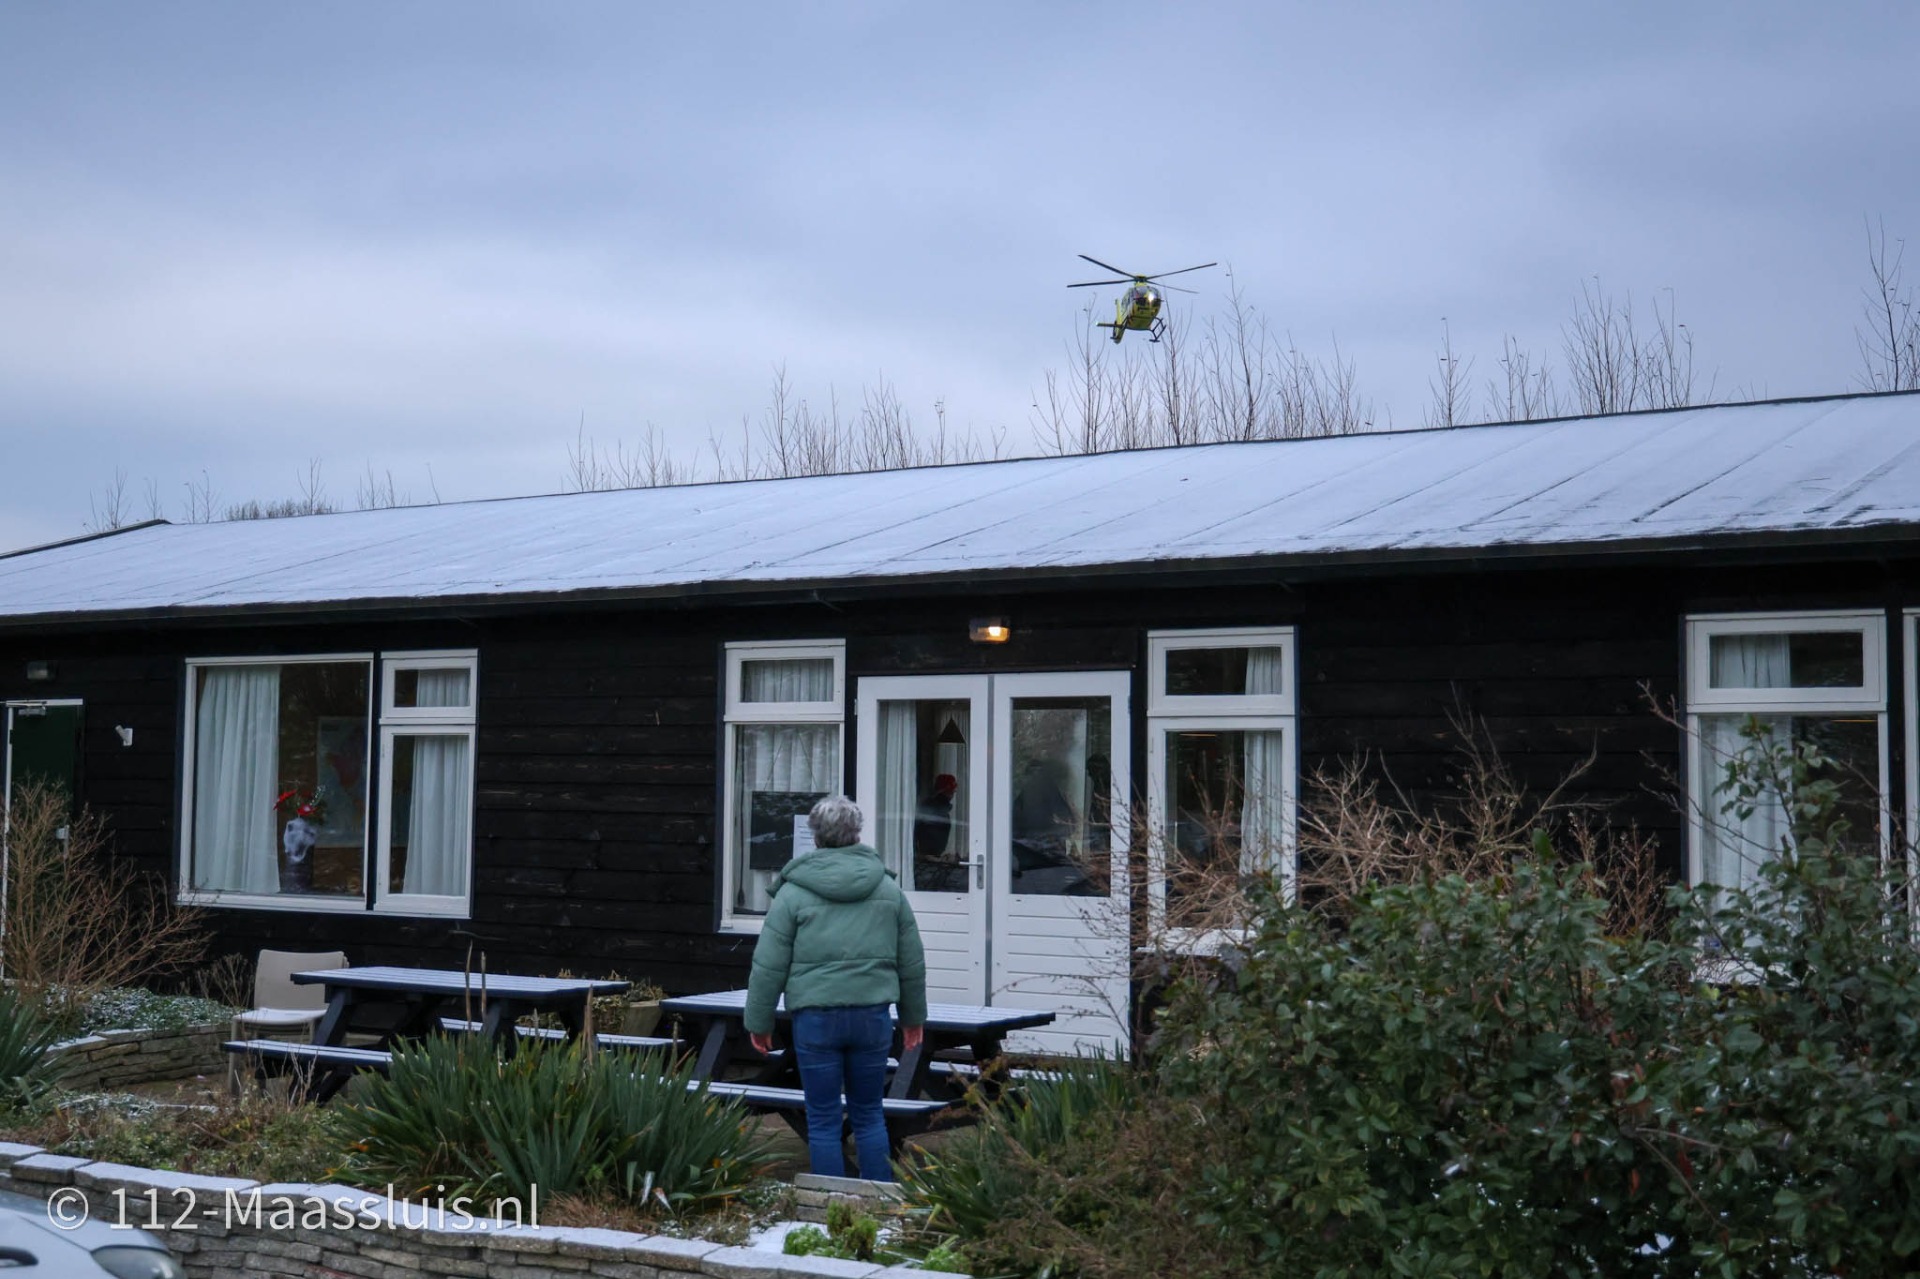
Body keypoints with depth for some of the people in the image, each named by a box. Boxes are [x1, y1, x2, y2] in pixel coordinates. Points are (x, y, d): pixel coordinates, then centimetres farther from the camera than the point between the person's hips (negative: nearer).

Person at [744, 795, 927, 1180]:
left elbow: (769, 965, -3)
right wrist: (913, 1016, 23)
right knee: (869, 1114, 14)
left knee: (823, 1120, 6)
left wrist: (759, 1021, 7)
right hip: (873, 1016, 3)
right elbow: (912, 961, 12)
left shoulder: (794, 892, -3)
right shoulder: (888, 888, 7)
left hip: (816, 1018, -3)